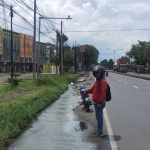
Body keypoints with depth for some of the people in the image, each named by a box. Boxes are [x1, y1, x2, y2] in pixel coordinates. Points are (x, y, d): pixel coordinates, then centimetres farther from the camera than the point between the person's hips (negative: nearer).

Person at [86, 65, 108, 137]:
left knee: (99, 117, -3)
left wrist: (100, 102, -24)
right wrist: (86, 91, 7)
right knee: (99, 117, 16)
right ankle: (99, 131, 26)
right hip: (96, 102, 10)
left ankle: (100, 132, 5)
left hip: (99, 102, -10)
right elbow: (93, 89, 22)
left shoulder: (103, 81, -17)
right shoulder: (97, 81, 15)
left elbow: (103, 93, -22)